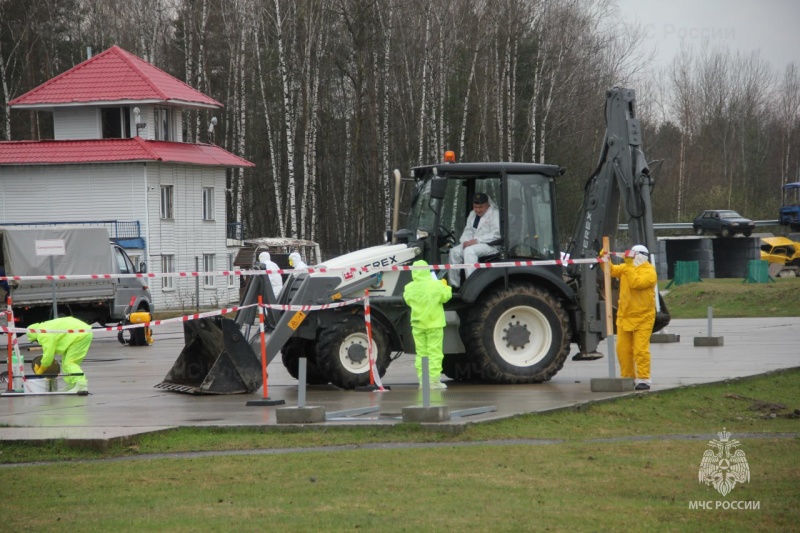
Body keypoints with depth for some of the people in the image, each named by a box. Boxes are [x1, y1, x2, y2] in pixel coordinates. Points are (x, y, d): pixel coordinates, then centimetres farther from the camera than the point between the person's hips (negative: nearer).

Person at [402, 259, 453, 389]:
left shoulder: (409, 288, -5)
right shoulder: (436, 285, -14)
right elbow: (446, 297, -1)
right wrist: (445, 286, 17)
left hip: (417, 324, 3)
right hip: (434, 324, -3)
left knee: (421, 353, 9)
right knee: (434, 352, 1)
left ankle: (422, 380, 8)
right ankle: (434, 380, -2)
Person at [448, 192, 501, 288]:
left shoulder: (494, 214, -6)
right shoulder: (472, 214, 20)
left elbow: (496, 234, -16)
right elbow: (468, 230, 19)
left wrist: (477, 240, -21)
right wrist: (465, 241, -5)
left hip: (490, 245, -8)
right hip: (473, 243, 8)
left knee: (469, 251, -33)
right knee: (455, 251, -14)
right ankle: (454, 284, -11)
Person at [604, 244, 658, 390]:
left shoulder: (649, 271, -11)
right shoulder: (627, 268, 13)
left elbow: (636, 283, -25)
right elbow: (612, 270, 6)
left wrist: (629, 266, -24)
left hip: (642, 318, -7)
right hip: (624, 316, 7)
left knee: (640, 349, -10)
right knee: (623, 349, 8)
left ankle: (643, 379, -7)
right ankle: (627, 377, 16)